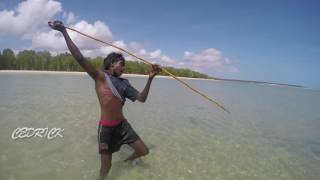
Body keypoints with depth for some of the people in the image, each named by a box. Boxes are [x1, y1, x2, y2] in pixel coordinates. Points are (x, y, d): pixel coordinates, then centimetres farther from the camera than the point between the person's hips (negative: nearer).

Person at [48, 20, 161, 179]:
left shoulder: (124, 83, 6)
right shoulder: (100, 76, -8)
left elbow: (142, 98, 2)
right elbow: (80, 58, -15)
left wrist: (150, 78, -7)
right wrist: (64, 31, -16)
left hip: (122, 124, 5)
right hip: (106, 127, -5)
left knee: (143, 151, 12)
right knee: (106, 167, 7)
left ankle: (126, 161, 44)